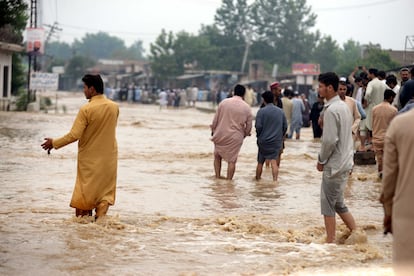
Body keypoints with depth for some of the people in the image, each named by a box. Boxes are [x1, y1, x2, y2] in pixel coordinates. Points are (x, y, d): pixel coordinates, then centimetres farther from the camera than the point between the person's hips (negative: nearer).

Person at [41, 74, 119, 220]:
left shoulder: (86, 109, -18)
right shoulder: (114, 107, -2)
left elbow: (74, 135, -20)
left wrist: (54, 143, -8)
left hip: (89, 158, -3)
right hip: (109, 157, 4)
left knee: (85, 190, 10)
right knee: (105, 191, 9)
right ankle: (100, 217, -6)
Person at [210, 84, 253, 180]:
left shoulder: (224, 102, -4)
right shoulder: (246, 107, -3)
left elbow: (215, 119, 0)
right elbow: (249, 125, 4)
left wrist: (213, 129, 15)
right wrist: (245, 134, 22)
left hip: (221, 135, 1)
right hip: (236, 137, -1)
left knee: (217, 156, 19)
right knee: (232, 160, 5)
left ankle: (217, 176, 19)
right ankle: (229, 180, 7)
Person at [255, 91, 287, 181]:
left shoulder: (261, 111, -9)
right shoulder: (280, 111, 5)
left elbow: (258, 126, -14)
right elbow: (285, 126, 8)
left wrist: (259, 136, 3)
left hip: (263, 141, -2)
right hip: (277, 141, 2)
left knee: (260, 162, 11)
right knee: (274, 161, -1)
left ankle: (258, 178, 22)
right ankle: (275, 180, -13)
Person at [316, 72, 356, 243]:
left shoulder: (331, 110, -18)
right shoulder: (343, 106, 12)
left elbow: (330, 140, -23)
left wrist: (321, 160, -8)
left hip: (334, 165, -9)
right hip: (345, 162, 9)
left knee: (328, 205, 0)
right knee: (338, 203, 17)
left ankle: (330, 241, 5)